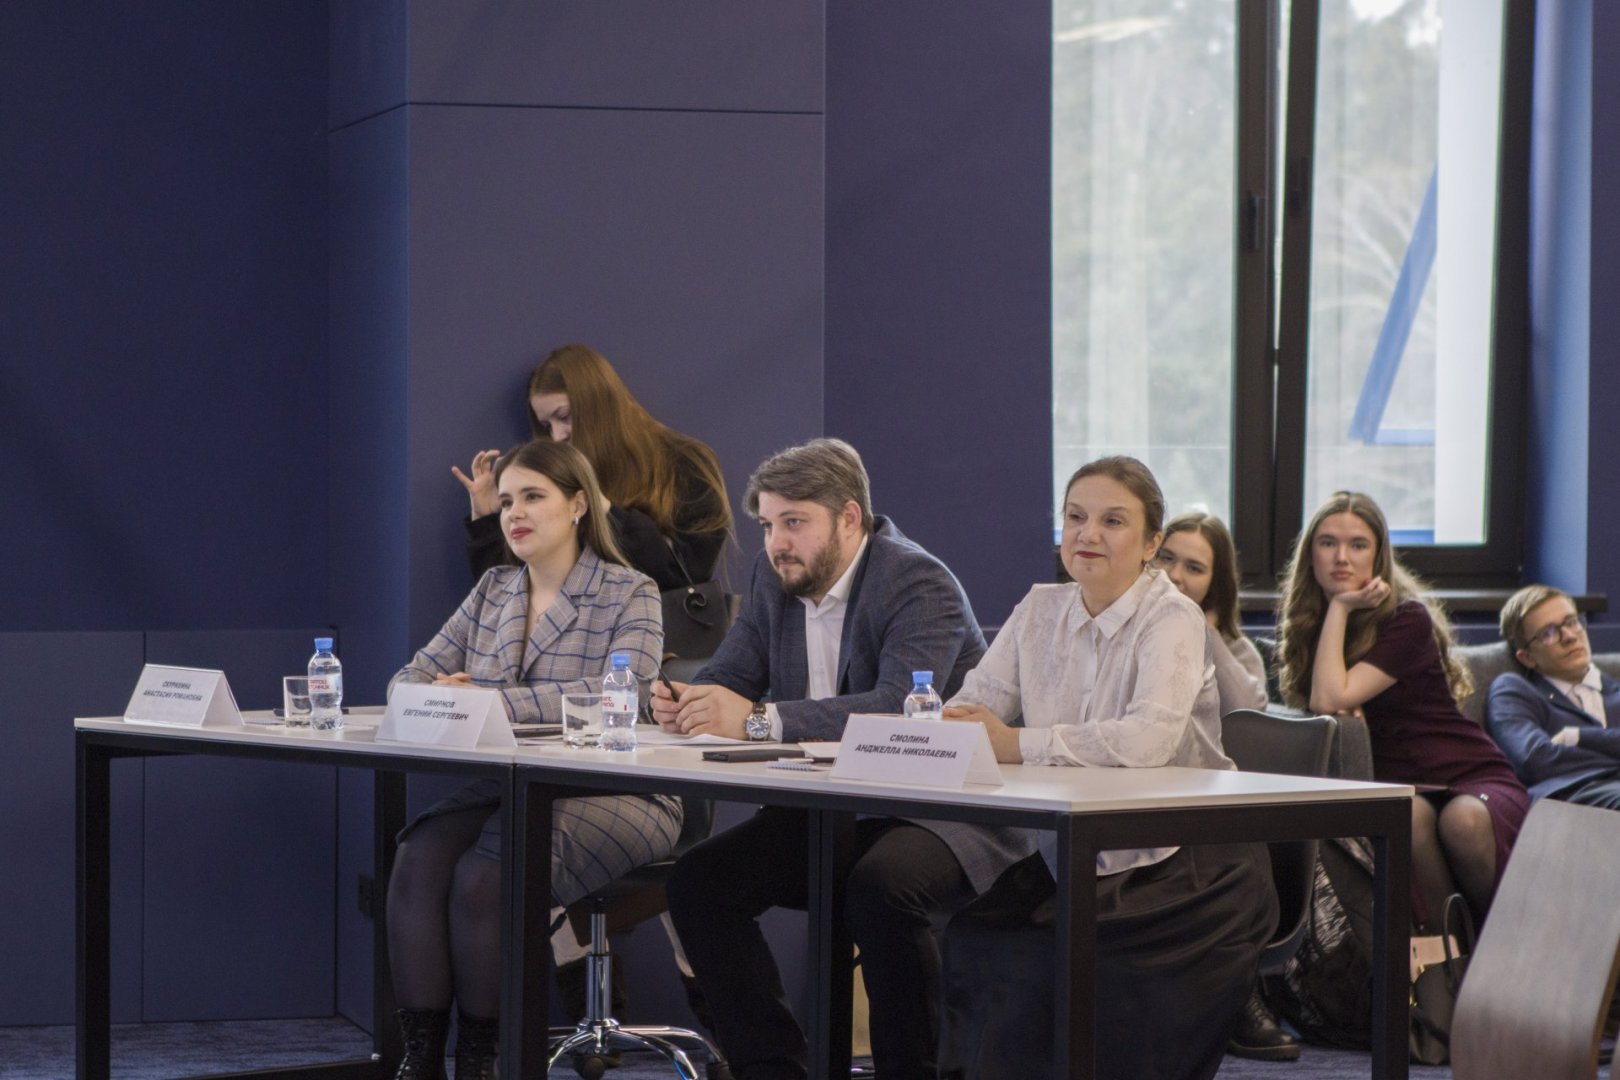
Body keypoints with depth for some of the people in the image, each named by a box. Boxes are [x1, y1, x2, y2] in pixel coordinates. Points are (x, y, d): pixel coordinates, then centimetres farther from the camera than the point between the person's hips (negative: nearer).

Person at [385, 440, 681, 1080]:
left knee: (482, 877, -29)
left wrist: (494, 702, -29)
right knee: (418, 859, -24)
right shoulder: (493, 590, 15)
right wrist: (437, 694, -14)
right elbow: (411, 677, 13)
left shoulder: (629, 595, -3)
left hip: (612, 793, -5)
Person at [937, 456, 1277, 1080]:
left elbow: (1150, 739, -27)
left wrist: (1019, 744, -28)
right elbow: (974, 704, 3)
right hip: (1078, 860, 6)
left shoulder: (1173, 619, -10)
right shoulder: (1040, 610, 10)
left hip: (1189, 866, -6)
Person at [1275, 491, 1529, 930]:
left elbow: (1330, 699, -20)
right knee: (1410, 813, -36)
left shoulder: (1409, 620, -10)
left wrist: (1340, 607, -14)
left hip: (1472, 778, -2)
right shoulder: (1305, 626, 9)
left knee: (1464, 820, -39)